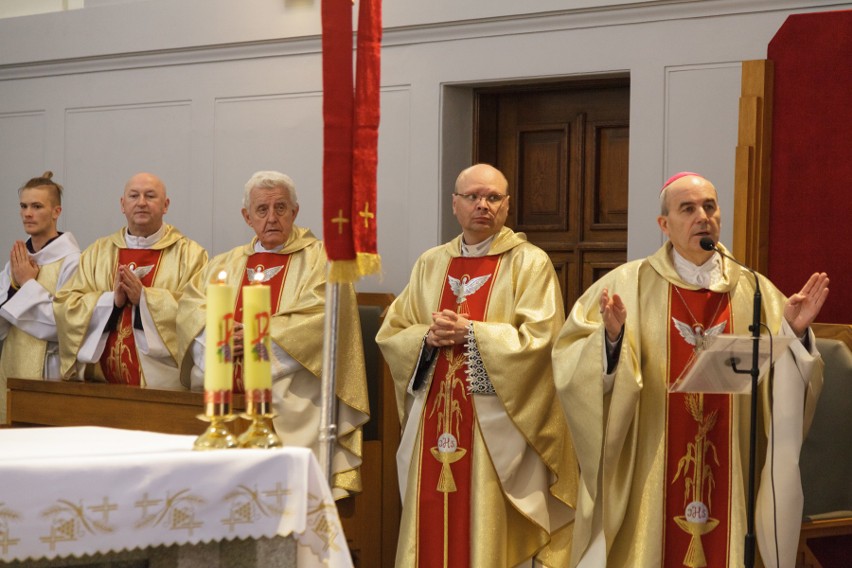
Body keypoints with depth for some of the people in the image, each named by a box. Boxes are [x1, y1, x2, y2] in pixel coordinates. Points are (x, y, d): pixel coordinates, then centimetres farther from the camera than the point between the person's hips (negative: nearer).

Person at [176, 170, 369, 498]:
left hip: (291, 404, -4)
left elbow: (321, 317, -10)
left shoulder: (320, 259, 6)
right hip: (227, 402, 4)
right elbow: (191, 306, 8)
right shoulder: (226, 263, 21)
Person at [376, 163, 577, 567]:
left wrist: (468, 333, -14)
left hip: (495, 429, -4)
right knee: (432, 530, 4)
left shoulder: (530, 263, -1)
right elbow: (390, 333, 11)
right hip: (433, 426, 4)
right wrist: (428, 337, -9)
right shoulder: (430, 264, 14)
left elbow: (538, 338, -11)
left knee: (488, 532, -4)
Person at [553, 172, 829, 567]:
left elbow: (788, 381, 3)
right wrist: (611, 337, -27)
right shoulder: (626, 284, -3)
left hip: (727, 478, 2)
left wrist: (795, 331, -13)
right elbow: (571, 362, -9)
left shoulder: (755, 293, 5)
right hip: (646, 476, -2)